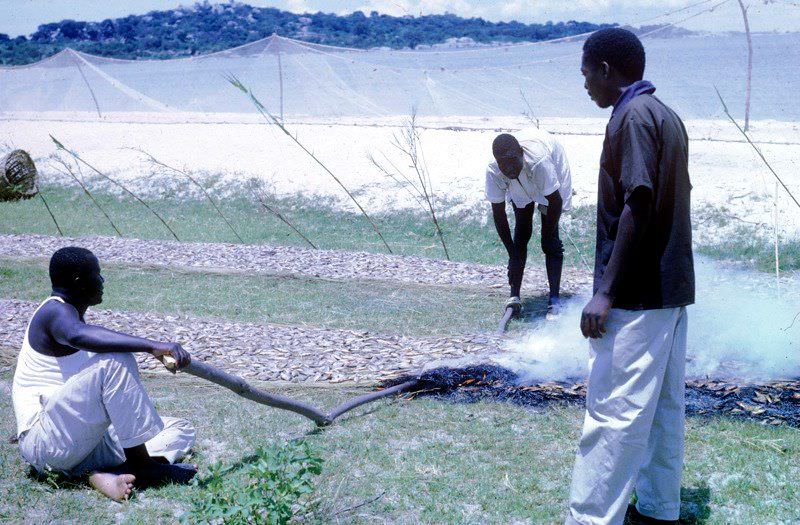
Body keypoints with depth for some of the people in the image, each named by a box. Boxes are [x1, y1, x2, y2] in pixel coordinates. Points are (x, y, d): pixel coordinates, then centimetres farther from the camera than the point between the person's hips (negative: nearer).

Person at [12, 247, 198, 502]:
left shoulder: (68, 313, 21)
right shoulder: (55, 311, -10)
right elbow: (77, 335, -38)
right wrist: (153, 346, -44)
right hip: (44, 440, -10)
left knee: (181, 430, 5)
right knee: (115, 360, -30)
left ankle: (111, 475, -22)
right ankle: (141, 466, -24)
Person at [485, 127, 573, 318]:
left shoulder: (539, 161, -46)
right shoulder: (493, 172, -34)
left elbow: (555, 202, -33)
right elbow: (498, 213, -23)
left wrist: (548, 237, -27)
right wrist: (512, 253, -23)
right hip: (520, 187, 3)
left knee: (551, 241, -11)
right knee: (521, 232, -7)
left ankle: (554, 299, -12)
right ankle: (514, 295, -4)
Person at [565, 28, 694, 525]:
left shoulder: (632, 116, -13)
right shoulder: (669, 117, 15)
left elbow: (638, 205, -22)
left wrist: (607, 292, -22)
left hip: (637, 295, -10)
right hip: (672, 287, 10)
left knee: (614, 414, -8)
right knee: (664, 405, 14)